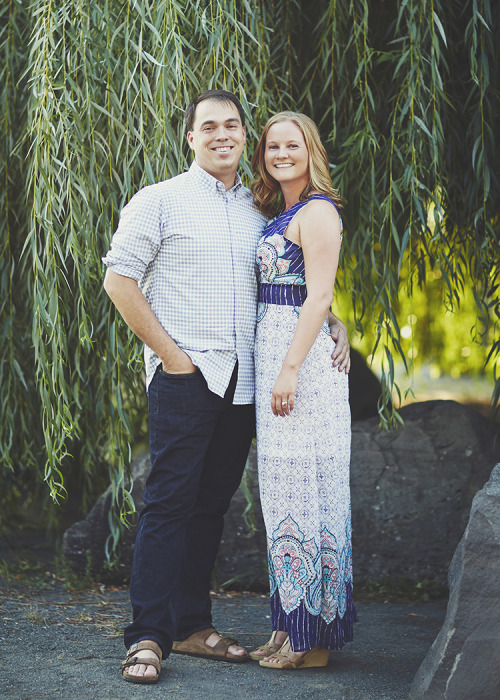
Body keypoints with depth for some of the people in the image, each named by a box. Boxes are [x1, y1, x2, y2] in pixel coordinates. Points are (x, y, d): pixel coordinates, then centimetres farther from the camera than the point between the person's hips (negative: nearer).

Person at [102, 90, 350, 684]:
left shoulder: (260, 211, 17)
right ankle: (148, 637, -5)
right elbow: (119, 279, -4)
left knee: (212, 503, 9)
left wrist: (334, 323, 5)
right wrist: (169, 352, -9)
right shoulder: (160, 200, 2)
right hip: (183, 376, -5)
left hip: (243, 381, 5)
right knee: (169, 501, -8)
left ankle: (192, 625, 18)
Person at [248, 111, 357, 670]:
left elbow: (320, 296, -16)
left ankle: (311, 639, 1)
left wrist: (290, 369, -22)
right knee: (286, 489, 11)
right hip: (272, 357, 9)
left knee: (301, 486, -6)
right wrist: (277, 369, 14)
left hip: (302, 357, -9)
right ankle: (290, 625, 18)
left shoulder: (317, 211, -8)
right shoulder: (279, 214, 20)